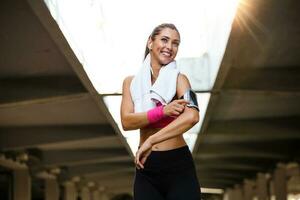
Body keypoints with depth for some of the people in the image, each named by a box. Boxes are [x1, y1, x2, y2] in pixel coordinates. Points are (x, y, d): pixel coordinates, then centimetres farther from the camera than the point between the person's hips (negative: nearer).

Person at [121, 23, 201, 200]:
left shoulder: (178, 79, -4)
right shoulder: (131, 82, 6)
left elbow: (192, 116, -21)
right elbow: (126, 122, -7)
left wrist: (150, 141, -22)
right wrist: (163, 111, -20)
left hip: (179, 165, -2)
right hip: (146, 167, 2)